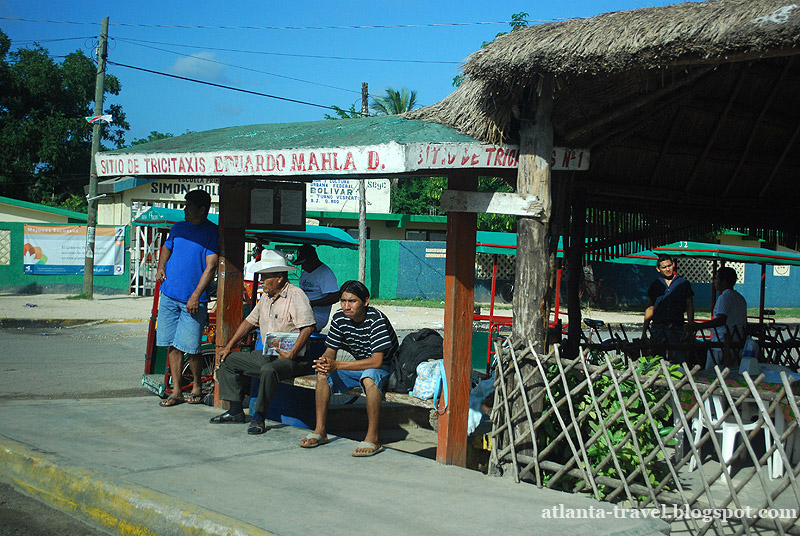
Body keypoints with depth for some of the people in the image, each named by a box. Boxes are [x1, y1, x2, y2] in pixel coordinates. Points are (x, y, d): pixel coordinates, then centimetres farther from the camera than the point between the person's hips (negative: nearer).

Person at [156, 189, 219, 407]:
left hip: (193, 300, -5)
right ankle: (176, 391, 14)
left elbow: (211, 266, -12)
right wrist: (161, 267, 10)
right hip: (169, 295, 5)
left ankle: (197, 385, 17)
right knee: (172, 345, 6)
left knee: (189, 347, -5)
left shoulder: (212, 232, -6)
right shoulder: (179, 228, 12)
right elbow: (166, 248, 30)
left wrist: (195, 296, -17)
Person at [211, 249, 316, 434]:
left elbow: (308, 327, -23)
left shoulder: (295, 295, -13)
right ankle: (235, 411, 8)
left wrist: (290, 355, -27)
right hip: (267, 355, 9)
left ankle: (258, 418, -25)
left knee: (269, 370, -38)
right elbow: (250, 321, 23)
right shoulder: (266, 297, 14)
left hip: (293, 359, -9)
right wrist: (228, 346, 18)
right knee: (228, 361, 8)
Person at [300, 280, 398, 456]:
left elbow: (377, 361, -32)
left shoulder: (376, 320, -26)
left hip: (383, 368, -6)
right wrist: (324, 362, -26)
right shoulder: (339, 318, -7)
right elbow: (330, 351, 1)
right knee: (322, 374, -14)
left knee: (369, 378, -38)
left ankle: (373, 438, -33)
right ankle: (320, 431, -9)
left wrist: (337, 365, -35)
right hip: (357, 365, 7)